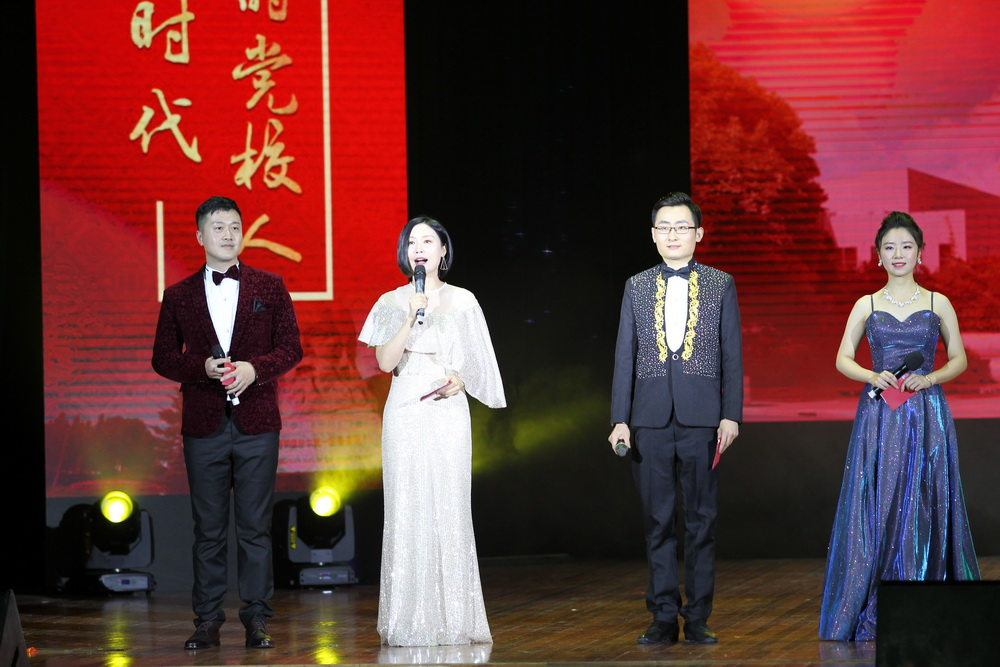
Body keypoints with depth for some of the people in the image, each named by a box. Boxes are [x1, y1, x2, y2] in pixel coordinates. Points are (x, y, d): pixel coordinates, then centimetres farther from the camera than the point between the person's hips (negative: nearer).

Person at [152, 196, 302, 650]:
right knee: (208, 528, 3)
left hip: (257, 424, 0)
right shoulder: (179, 296, 8)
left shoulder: (270, 287, 7)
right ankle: (207, 621, 7)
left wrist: (255, 368, -13)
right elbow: (163, 357, 7)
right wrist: (203, 367, -11)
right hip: (204, 425, 1)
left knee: (255, 527, 1)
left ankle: (256, 620, 6)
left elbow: (290, 348, 5)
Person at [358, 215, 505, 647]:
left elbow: (477, 363, 12)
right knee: (407, 509, -3)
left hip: (448, 413, 0)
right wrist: (412, 318, -13)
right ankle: (410, 621, 0)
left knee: (450, 509, -4)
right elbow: (385, 361, -3)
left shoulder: (462, 301, 8)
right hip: (405, 413, 0)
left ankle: (453, 618, 1)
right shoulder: (393, 303, 8)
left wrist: (460, 379, -8)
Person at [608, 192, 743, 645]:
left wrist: (731, 415, -4)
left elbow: (732, 355, 4)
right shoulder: (637, 287, 10)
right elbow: (624, 356, 8)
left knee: (701, 520, 2)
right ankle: (664, 618, 10)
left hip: (701, 419, -1)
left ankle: (697, 619, 8)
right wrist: (620, 419, 2)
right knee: (657, 522, 4)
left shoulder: (721, 285, 6)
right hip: (650, 420, 1)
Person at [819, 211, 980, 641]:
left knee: (925, 505, -2)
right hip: (879, 416, 0)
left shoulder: (938, 303, 7)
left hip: (926, 415, 0)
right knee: (877, 505, -3)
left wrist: (929, 378, -10)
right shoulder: (866, 305, 8)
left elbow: (959, 359, 8)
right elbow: (843, 359, 7)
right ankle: (874, 612, 0)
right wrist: (873, 377, -12)